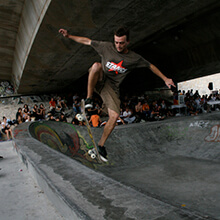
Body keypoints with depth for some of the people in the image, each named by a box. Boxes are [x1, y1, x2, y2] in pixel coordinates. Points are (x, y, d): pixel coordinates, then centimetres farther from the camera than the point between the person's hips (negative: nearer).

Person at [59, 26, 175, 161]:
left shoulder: (135, 58, -3)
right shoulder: (107, 47, -4)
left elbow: (151, 66, 9)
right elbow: (87, 41, 3)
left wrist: (165, 79, 10)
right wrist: (69, 36, -2)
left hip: (112, 87, 1)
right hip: (98, 80, -1)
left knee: (115, 116, -14)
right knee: (97, 65, -35)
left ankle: (101, 144, 7)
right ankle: (89, 99, -25)